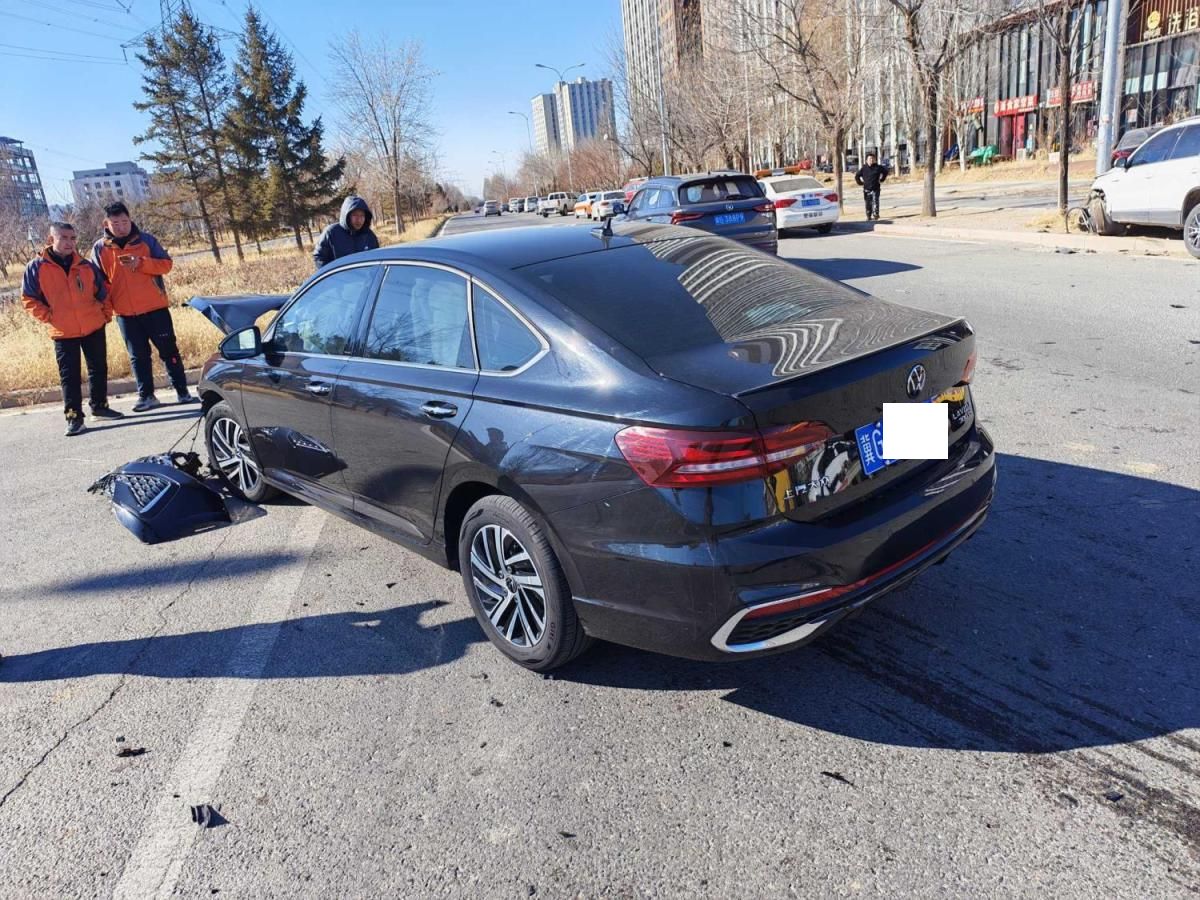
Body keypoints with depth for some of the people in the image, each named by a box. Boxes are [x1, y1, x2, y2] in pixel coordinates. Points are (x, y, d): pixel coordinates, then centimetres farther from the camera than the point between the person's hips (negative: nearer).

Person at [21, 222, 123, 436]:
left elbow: (103, 291, 14)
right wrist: (48, 317, -7)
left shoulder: (85, 266, 5)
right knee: (69, 376, 0)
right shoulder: (37, 268, -3)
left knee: (99, 369, 11)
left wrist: (106, 314, 6)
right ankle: (74, 417, 3)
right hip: (63, 332, -3)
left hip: (94, 328, 3)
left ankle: (99, 406, 26)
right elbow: (28, 299, 1)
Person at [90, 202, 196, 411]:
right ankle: (146, 396, 15)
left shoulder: (146, 240, 1)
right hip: (125, 314, 2)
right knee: (138, 356, 7)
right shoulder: (100, 248, 5)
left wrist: (140, 263, -18)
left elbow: (166, 263, -3)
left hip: (155, 308, -1)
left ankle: (182, 392, 10)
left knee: (169, 350, 3)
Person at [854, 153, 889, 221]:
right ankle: (868, 216, 10)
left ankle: (875, 214, -9)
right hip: (867, 189, 1)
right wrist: (860, 182, 7)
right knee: (868, 203, 3)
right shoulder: (864, 168, 3)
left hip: (875, 189, -1)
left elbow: (885, 171, 16)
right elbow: (857, 176, 15)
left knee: (875, 202, -11)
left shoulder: (878, 167, 1)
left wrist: (881, 179, 12)